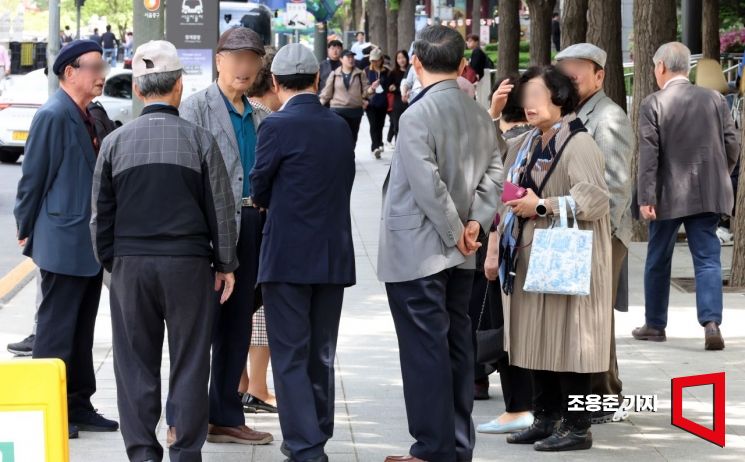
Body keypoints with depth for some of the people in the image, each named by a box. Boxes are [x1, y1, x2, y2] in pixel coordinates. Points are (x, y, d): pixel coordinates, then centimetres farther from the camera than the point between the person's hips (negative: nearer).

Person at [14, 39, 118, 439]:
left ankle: (79, 407, 21)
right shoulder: (53, 116, -14)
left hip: (91, 243, 9)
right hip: (63, 244, -9)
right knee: (56, 330, -1)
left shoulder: (89, 117, 12)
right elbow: (33, 177, -13)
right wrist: (27, 232, -8)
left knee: (81, 331, 14)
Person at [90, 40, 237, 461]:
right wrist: (226, 264, 8)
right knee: (189, 364, 4)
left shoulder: (116, 142, 1)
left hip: (130, 264, 2)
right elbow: (221, 208, -1)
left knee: (136, 363, 7)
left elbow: (101, 213, 6)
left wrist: (110, 261, 17)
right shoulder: (199, 140, -4)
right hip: (188, 264, -2)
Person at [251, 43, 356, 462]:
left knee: (290, 357, -2)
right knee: (321, 355, 15)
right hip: (335, 256, 6)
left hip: (289, 256, -6)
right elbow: (344, 185, 10)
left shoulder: (278, 126, -12)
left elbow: (259, 189, -2)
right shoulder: (341, 127, 5)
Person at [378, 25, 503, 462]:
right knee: (456, 346, 13)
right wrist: (475, 222, -1)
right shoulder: (480, 114, 6)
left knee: (426, 350, -2)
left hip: (418, 253, -7)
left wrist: (455, 233, -10)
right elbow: (494, 173, 5)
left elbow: (428, 185, -20)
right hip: (459, 258, 7)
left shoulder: (417, 115, -16)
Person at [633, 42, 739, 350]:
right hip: (708, 194, 2)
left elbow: (648, 154, -12)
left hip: (669, 196, -2)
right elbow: (731, 146, 4)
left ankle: (654, 324, 22)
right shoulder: (715, 99, 4)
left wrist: (646, 198, -13)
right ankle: (711, 322, -16)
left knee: (658, 260, 13)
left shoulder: (653, 105, -7)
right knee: (707, 259, 1)